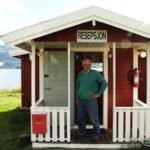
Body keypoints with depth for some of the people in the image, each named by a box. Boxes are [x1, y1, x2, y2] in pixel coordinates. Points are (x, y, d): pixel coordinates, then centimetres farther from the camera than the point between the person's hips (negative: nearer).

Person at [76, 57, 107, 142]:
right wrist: (77, 98, 14)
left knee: (94, 119, 2)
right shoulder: (80, 74, 8)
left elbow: (104, 83, -3)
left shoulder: (95, 73, -4)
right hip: (80, 100, 4)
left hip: (91, 100, -4)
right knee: (80, 118, 12)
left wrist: (99, 93, -5)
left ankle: (97, 134, 20)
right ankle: (82, 133, 32)